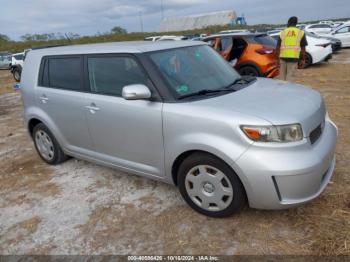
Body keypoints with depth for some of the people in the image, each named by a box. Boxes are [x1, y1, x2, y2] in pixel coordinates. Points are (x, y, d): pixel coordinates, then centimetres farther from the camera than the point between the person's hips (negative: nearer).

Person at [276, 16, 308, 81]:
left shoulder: (282, 32, 7)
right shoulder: (301, 33, 6)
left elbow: (278, 47, 4)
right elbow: (303, 48, 3)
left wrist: (277, 59, 9)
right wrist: (303, 60, 7)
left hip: (283, 57, 1)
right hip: (293, 58, -1)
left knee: (282, 76, 12)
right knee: (289, 76, 1)